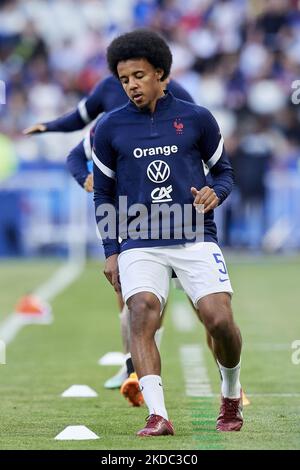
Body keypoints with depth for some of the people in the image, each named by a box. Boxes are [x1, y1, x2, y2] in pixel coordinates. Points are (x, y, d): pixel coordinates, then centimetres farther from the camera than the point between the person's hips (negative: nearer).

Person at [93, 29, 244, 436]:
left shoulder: (196, 119, 5)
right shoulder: (110, 128, 7)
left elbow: (224, 170, 17)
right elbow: (103, 193, 15)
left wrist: (215, 193, -6)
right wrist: (111, 251, 8)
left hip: (195, 238, 0)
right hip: (139, 245, 0)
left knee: (220, 320, -14)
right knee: (142, 314, -24)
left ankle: (231, 395, 16)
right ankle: (158, 415, -29)